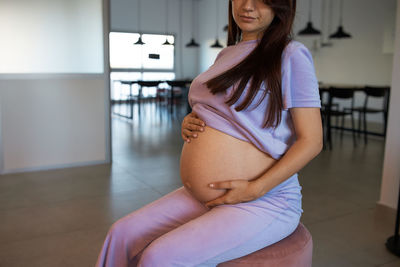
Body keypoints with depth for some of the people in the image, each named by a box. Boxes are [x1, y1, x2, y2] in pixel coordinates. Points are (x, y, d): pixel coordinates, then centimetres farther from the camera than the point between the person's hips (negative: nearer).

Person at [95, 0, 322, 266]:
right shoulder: (226, 55, 14)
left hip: (264, 202, -7)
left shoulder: (291, 54, -9)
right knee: (123, 235, -1)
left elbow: (312, 141, -12)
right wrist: (189, 124, 2)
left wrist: (255, 189, -19)